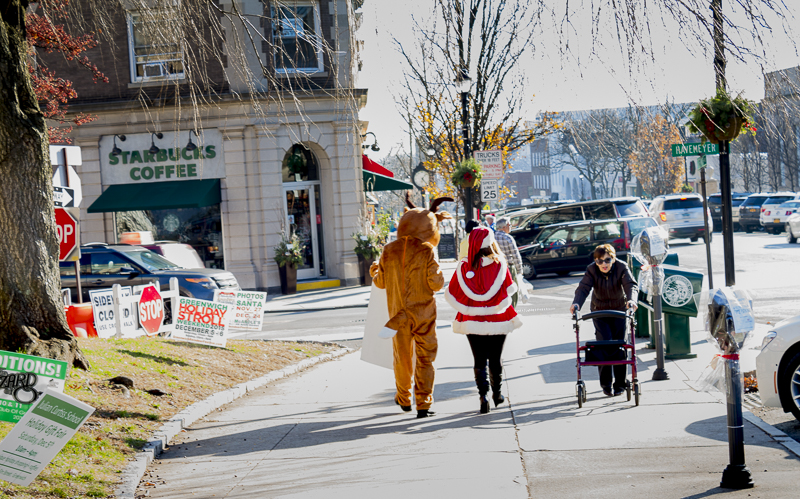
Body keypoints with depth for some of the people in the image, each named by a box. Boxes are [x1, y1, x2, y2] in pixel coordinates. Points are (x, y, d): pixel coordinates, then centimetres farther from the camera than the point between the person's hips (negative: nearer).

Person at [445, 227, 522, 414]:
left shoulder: (463, 266, -8)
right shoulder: (500, 264, -10)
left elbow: (451, 294, -5)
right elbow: (509, 290, -7)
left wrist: (466, 308, 5)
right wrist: (498, 306, 8)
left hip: (472, 321, 0)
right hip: (497, 320, 0)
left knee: (479, 360, 6)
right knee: (495, 359, 16)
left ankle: (483, 394, -8)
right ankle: (497, 394, 29)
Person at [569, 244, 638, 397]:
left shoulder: (621, 268, -17)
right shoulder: (591, 270, -15)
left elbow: (631, 285, -29)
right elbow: (583, 288, -26)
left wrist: (631, 299, -51)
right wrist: (576, 303, -46)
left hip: (619, 310, 0)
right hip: (599, 310, 0)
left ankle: (620, 384, 10)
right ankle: (605, 383, 1)